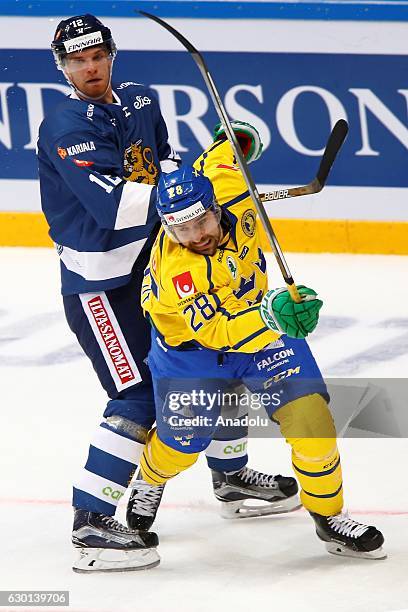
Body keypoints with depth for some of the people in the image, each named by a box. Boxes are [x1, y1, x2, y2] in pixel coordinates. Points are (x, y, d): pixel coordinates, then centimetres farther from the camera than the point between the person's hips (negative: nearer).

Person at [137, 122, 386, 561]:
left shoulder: (227, 185, -24)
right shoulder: (174, 270, -36)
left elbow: (217, 159, 0)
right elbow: (215, 333, -43)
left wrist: (231, 137, 23)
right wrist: (272, 318, -59)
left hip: (260, 322, 4)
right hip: (190, 344, -4)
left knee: (308, 412, -10)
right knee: (181, 444, 4)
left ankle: (328, 516, 7)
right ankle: (146, 485, 41)